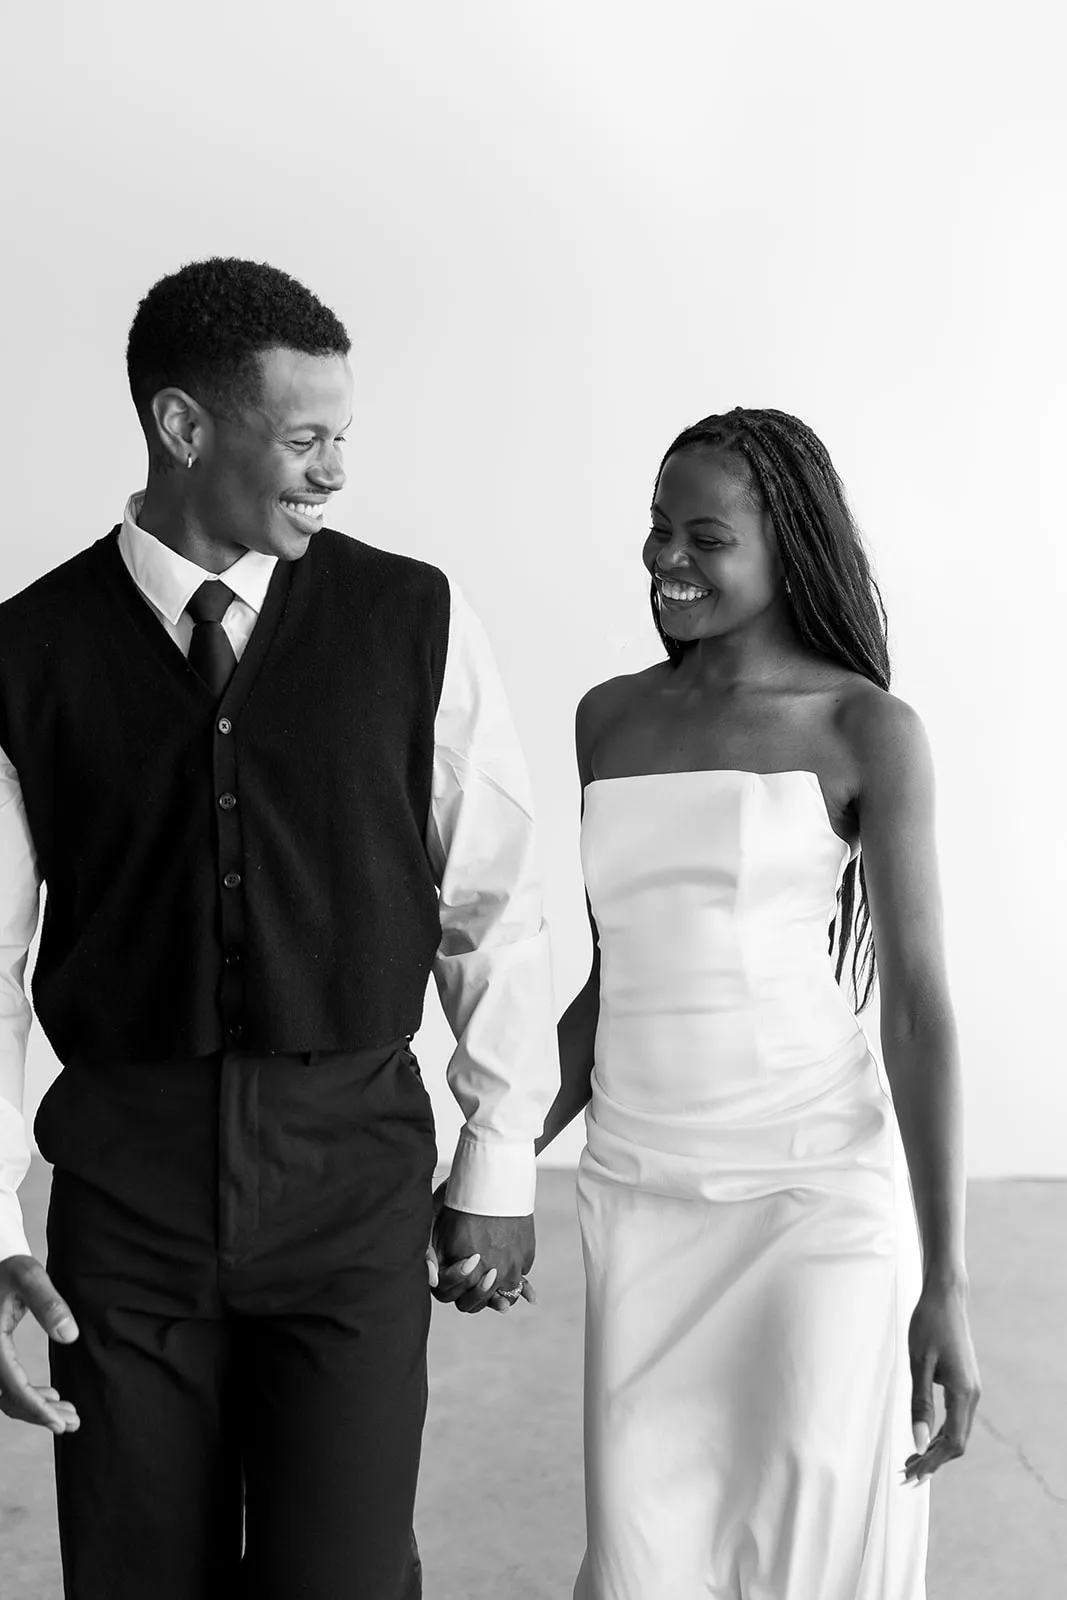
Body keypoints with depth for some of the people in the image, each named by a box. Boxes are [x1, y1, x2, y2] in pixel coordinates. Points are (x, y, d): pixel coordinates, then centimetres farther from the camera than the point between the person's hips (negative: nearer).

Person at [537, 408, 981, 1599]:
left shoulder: (865, 729, -5)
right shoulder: (609, 719, 8)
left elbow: (918, 1005, -7)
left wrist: (945, 1284, -11)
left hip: (814, 1192, -4)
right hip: (637, 1194, 4)